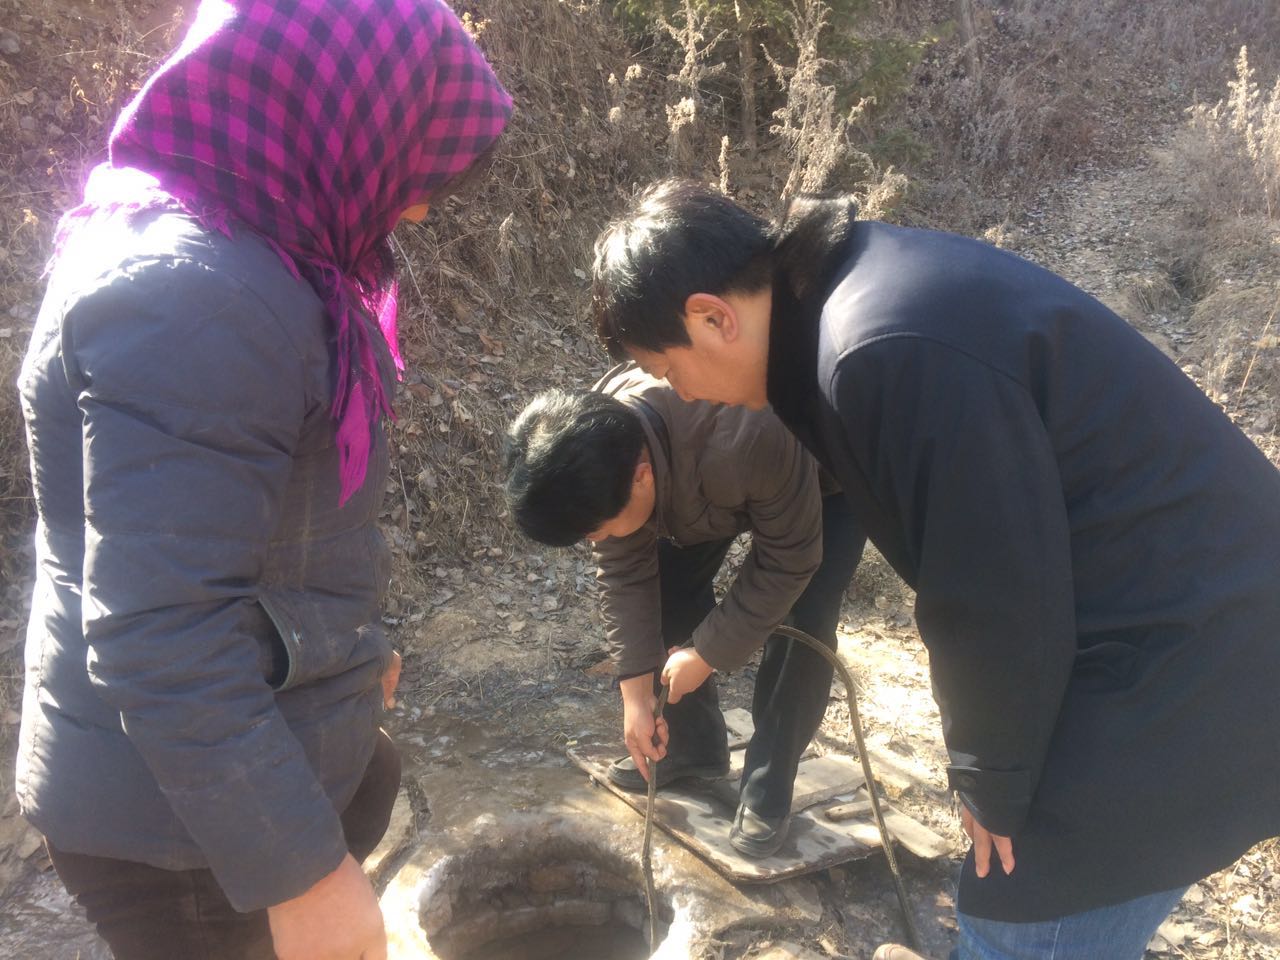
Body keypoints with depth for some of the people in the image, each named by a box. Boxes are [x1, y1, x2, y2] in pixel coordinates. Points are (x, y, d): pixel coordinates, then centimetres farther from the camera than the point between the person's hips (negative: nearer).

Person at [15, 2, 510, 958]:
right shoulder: (188, 301, -27)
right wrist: (298, 868, -26)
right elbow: (160, 637, -30)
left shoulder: (234, 270, 6)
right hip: (181, 815, -9)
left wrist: (347, 642, 23)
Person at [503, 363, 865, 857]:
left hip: (826, 476, -5)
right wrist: (637, 689, -16)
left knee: (801, 622, -18)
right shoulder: (595, 455, -28)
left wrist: (708, 653, -24)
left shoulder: (746, 443, -47)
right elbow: (625, 574, -16)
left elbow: (788, 561, -30)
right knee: (668, 594, -4)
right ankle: (691, 744, 17)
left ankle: (768, 789, -1)